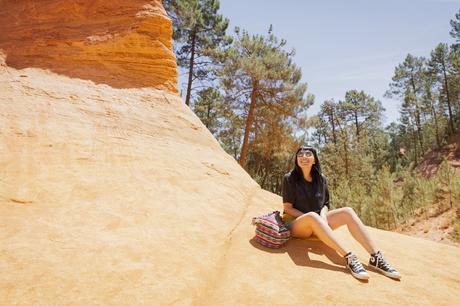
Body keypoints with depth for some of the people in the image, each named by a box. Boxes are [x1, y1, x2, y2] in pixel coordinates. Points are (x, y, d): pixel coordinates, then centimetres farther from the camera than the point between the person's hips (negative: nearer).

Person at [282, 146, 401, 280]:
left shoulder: (321, 179, 7)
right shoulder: (290, 178, -7)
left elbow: (325, 204, 10)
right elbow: (288, 208, -9)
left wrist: (323, 216, -12)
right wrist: (309, 217, -20)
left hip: (316, 223, 5)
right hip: (295, 222, -5)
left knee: (347, 212, -20)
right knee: (312, 216, -40)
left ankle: (376, 257, -25)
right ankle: (349, 258, -43)